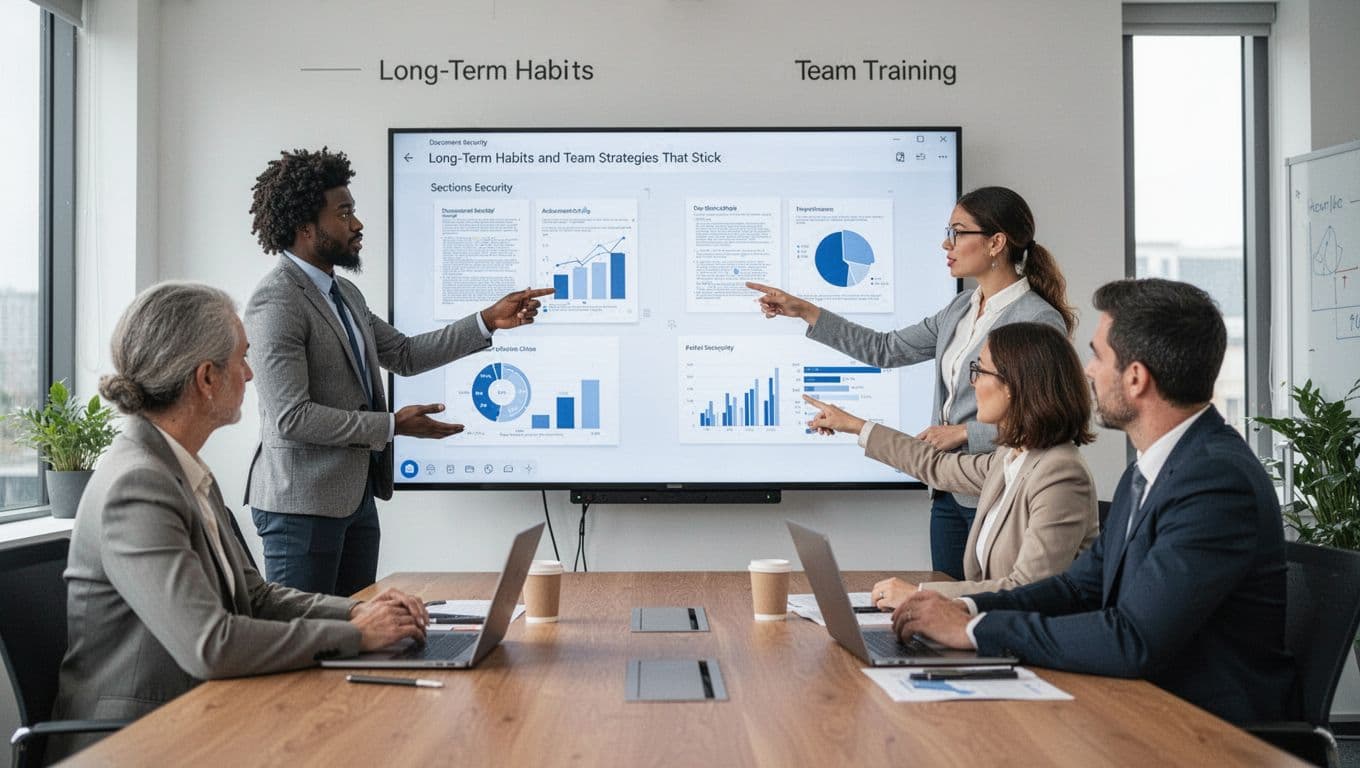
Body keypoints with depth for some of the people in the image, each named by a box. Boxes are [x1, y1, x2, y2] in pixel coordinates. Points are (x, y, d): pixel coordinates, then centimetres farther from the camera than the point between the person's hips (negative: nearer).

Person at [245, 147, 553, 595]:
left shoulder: (344, 294, 14)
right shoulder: (276, 303, -16)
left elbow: (404, 355, 16)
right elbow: (291, 417, -21)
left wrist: (489, 321, 9)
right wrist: (392, 426, -17)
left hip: (357, 497, 9)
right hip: (302, 504, -9)